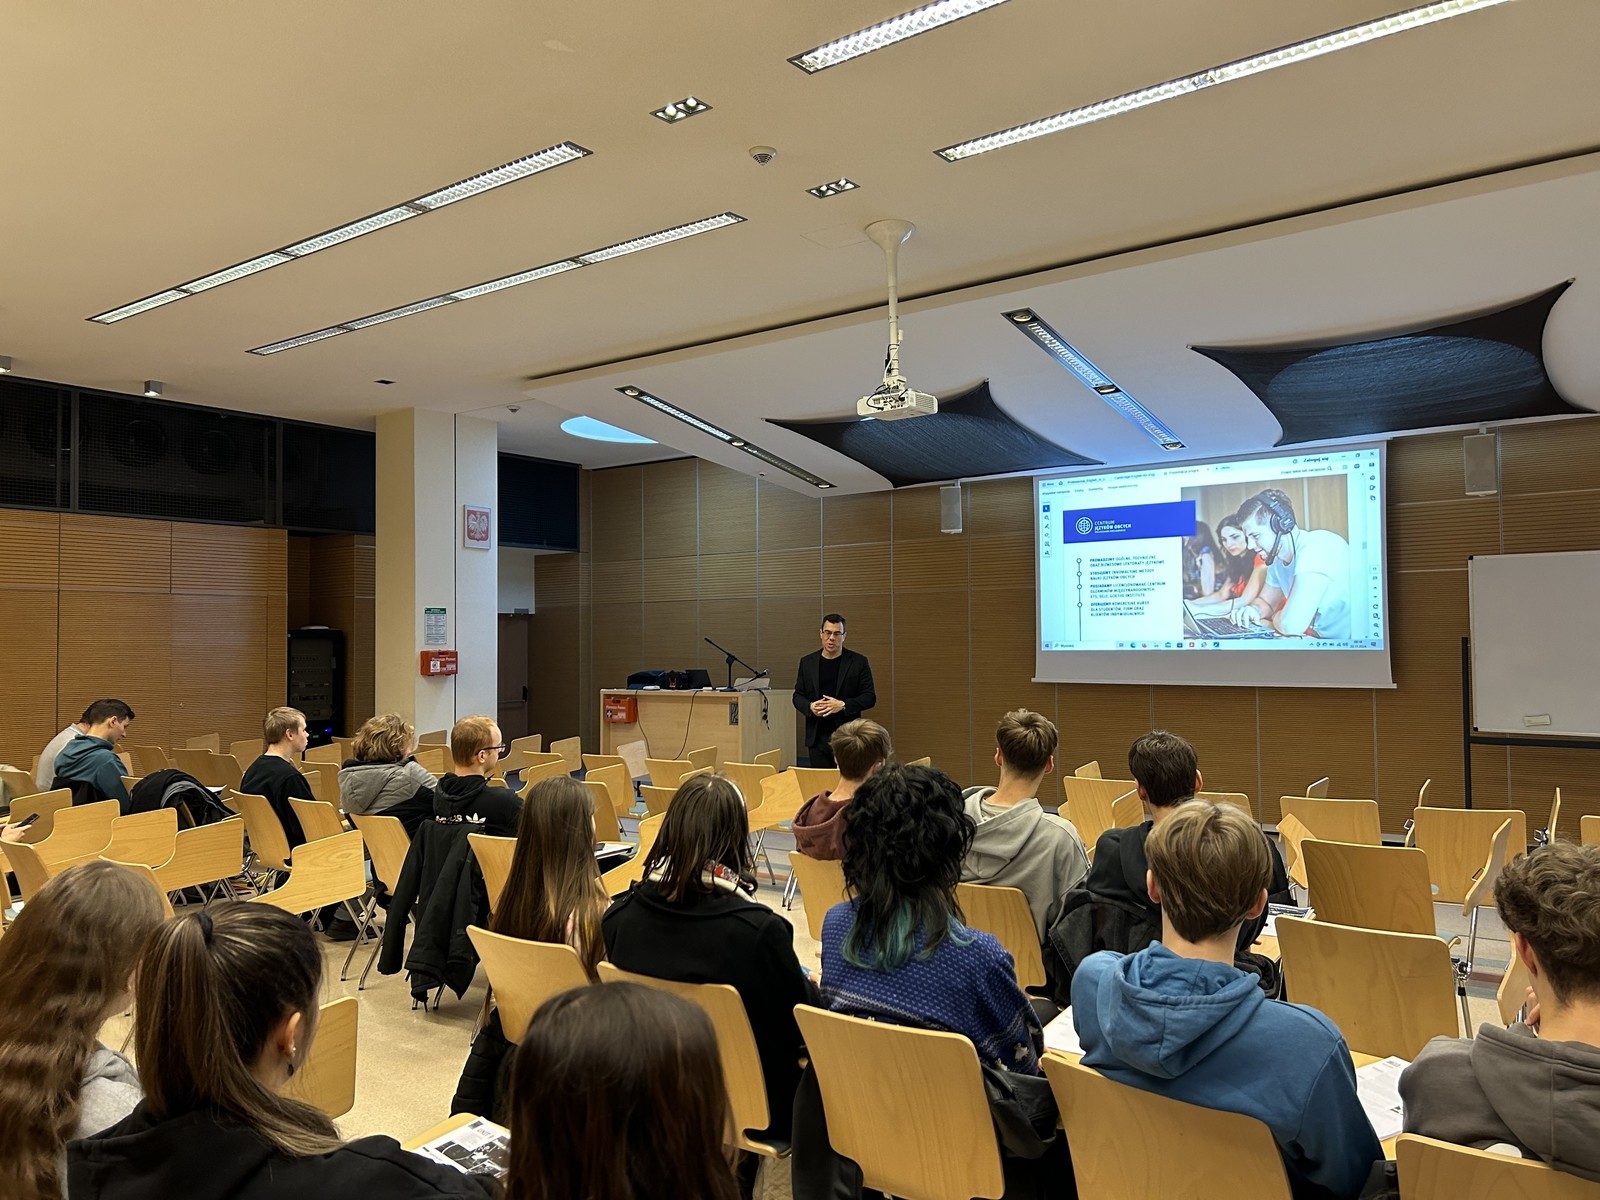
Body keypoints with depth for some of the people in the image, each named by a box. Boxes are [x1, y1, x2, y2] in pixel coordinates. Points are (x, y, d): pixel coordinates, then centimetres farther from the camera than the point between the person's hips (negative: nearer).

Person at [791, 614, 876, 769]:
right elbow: (798, 695, 13)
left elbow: (870, 697, -1)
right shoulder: (807, 662, 10)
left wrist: (843, 705, -15)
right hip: (817, 737, 2)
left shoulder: (858, 662, 2)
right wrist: (810, 707, -9)